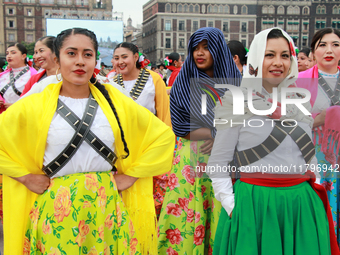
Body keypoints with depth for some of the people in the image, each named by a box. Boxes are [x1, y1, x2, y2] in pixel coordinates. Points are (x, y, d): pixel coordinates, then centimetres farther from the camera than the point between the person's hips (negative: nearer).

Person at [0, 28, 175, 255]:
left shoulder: (114, 101, 0)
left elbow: (164, 135, 3)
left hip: (106, 205, 1)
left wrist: (131, 175, -1)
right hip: (56, 208, -1)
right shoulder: (35, 106, -4)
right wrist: (26, 177, -4)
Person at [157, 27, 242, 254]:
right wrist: (217, 133, -11)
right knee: (188, 215, -1)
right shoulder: (184, 81, 3)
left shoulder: (234, 80, 7)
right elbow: (178, 125, -4)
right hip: (191, 158, -1)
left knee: (221, 215, 2)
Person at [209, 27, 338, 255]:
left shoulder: (301, 102, 9)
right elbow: (217, 164, -5)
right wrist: (232, 208, -10)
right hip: (253, 204, -4)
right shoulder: (237, 101, -5)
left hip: (301, 206, 5)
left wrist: (316, 198, 11)